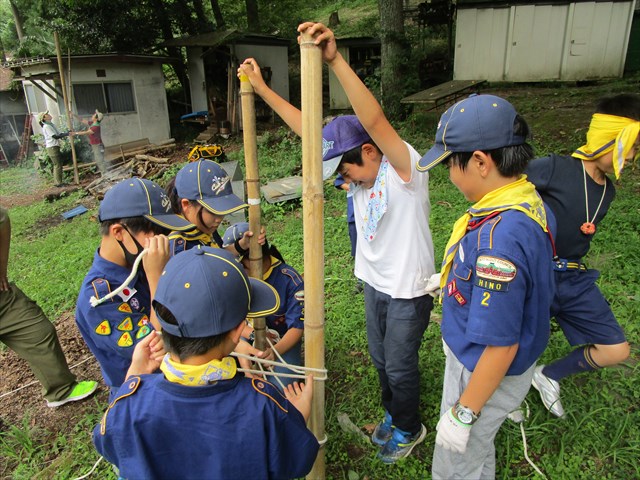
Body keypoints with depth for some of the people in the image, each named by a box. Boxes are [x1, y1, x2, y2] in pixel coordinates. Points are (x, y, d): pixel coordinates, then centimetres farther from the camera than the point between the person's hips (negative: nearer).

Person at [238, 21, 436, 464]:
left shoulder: (405, 169, -23)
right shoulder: (361, 171, -2)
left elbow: (374, 120, -42)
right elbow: (306, 128, -2)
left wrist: (336, 59, -51)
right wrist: (262, 88, -3)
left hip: (409, 290, -7)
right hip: (373, 283, 7)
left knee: (400, 365, 11)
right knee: (380, 359, 23)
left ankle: (409, 429, 39)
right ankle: (393, 415, 50)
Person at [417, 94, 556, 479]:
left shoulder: (499, 238, -37)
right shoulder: (529, 200, -7)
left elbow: (500, 346, -30)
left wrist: (463, 413, -18)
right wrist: (456, 280, 17)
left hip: (486, 373, -8)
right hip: (491, 358, 8)